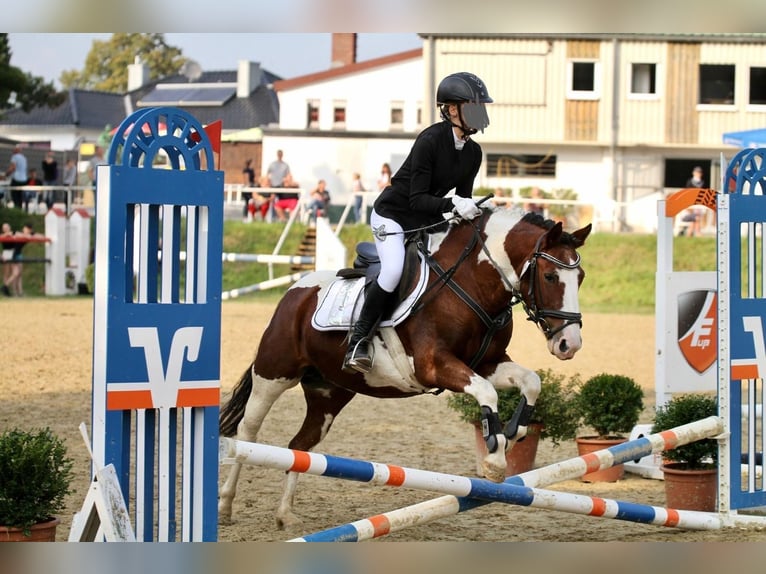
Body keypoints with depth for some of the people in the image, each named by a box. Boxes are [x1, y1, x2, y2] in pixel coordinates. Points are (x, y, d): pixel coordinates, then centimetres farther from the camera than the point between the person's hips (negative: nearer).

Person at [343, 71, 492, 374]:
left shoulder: (473, 152, 0)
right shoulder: (430, 140, -24)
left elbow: (463, 197, 9)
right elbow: (417, 199, -27)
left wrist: (472, 212, -11)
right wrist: (452, 204, -41)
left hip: (427, 222, 8)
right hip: (392, 215, -8)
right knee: (394, 269, -31)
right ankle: (357, 343, -23)